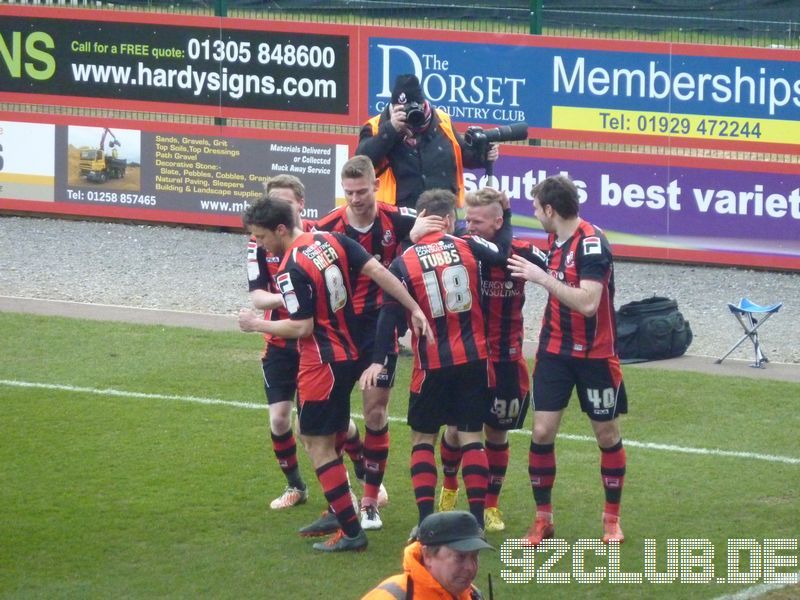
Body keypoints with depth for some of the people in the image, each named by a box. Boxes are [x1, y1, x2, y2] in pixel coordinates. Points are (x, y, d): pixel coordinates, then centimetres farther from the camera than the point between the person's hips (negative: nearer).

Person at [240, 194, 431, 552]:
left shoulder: (291, 271, -20)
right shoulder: (331, 240, 3)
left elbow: (303, 327, -19)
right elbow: (378, 272, 0)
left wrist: (259, 325, -5)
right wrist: (414, 309, 3)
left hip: (321, 364, -9)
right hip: (349, 353, 9)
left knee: (318, 443, -2)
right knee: (326, 437, 21)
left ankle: (351, 532, -3)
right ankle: (338, 513, 29)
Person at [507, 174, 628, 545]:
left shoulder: (591, 243, -21)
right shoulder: (555, 239, 4)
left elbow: (587, 302, -31)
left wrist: (541, 277, -28)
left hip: (594, 354, -6)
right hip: (555, 350, 6)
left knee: (607, 434, 6)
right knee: (541, 432, -1)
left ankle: (612, 518, 21)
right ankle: (543, 518, 10)